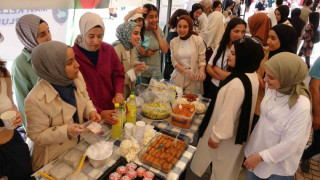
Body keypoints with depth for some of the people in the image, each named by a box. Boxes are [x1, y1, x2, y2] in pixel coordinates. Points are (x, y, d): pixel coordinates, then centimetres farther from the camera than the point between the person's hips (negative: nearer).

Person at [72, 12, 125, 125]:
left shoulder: (109, 50, -1)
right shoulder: (73, 55, -13)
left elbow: (118, 74, 9)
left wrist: (119, 93, -10)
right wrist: (99, 112, -19)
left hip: (111, 110, 3)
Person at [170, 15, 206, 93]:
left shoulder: (198, 40, -4)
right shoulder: (173, 42, 4)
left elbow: (202, 60, -4)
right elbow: (174, 62, 0)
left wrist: (201, 71, -24)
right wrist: (186, 71, -15)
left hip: (194, 77, -2)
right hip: (178, 77, 2)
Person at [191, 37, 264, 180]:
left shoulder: (237, 84, -35)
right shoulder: (252, 76, -5)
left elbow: (227, 114, -28)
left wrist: (216, 136, -15)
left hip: (227, 136, -8)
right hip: (238, 132, 9)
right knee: (230, 167, 30)